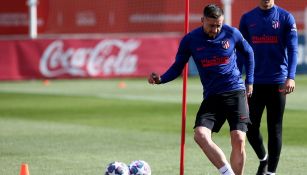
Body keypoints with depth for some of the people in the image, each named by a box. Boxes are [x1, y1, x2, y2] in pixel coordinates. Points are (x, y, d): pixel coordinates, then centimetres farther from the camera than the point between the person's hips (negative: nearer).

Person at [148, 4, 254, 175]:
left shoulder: (232, 33, -3)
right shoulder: (190, 40, -3)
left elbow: (248, 53, 15)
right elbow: (177, 67, 6)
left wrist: (250, 81, 13)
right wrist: (160, 79, -12)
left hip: (236, 92, -1)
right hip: (212, 96, 1)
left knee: (239, 140, -12)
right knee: (200, 134, -21)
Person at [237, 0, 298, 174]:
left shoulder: (286, 18, -1)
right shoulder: (247, 18, 6)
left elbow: (292, 49, -7)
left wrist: (291, 77, -19)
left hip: (278, 82, -3)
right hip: (255, 82, 3)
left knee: (275, 129, 0)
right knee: (251, 127, 3)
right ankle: (263, 159, 28)